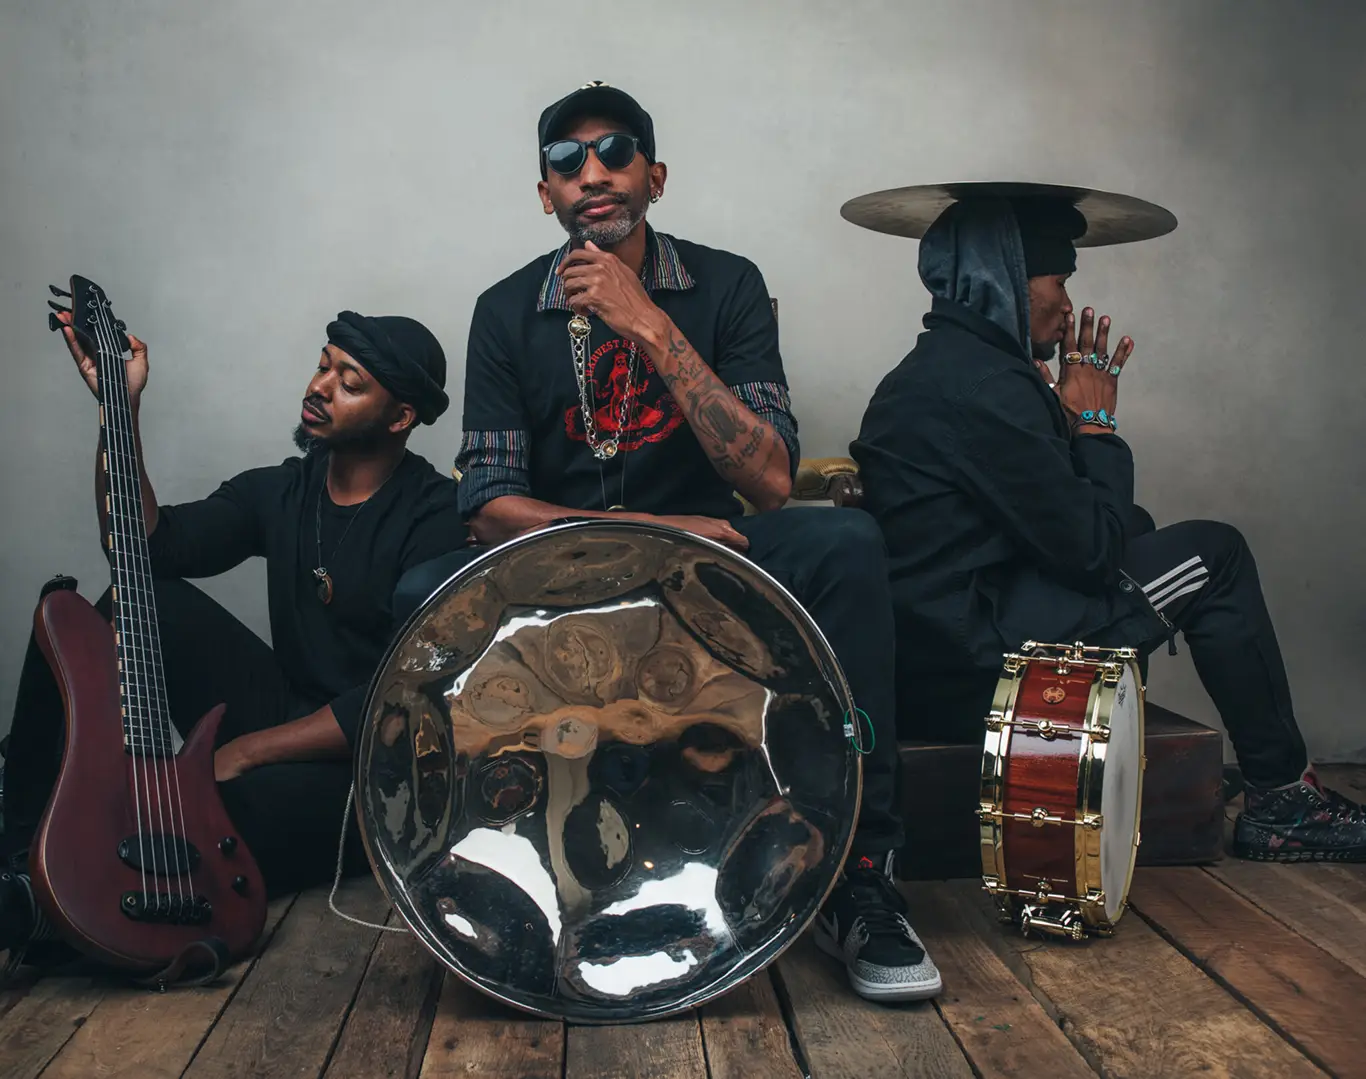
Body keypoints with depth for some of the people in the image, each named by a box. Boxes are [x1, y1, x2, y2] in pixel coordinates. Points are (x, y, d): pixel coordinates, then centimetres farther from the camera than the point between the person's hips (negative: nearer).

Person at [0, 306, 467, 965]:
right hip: (286, 722, 7)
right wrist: (122, 408, -9)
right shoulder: (279, 492, 9)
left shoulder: (437, 520, -14)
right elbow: (148, 544, -2)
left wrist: (244, 751, -19)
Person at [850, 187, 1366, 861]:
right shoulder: (984, 382, -17)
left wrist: (1062, 418, 9)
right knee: (1213, 555, -2)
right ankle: (1283, 800, 11)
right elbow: (1090, 550, -14)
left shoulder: (936, 367, 16)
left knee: (1136, 533, 20)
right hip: (971, 666, -10)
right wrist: (1095, 425, -1)